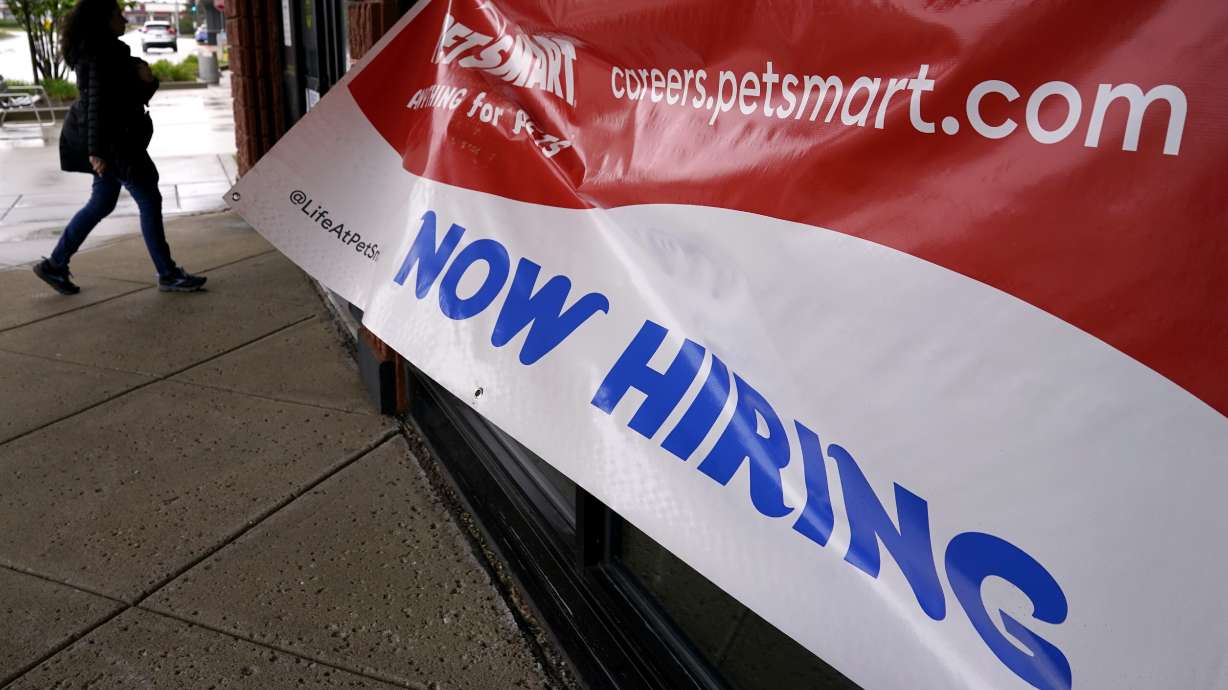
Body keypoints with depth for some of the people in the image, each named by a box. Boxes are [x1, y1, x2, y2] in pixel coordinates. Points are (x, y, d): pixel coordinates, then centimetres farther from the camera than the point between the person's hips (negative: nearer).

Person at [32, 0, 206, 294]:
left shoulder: (111, 52, 16)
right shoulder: (101, 55, -14)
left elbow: (133, 98, 17)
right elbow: (96, 103, -22)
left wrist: (146, 80, -4)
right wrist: (96, 151, -27)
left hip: (116, 139, 10)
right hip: (111, 141, -10)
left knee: (101, 204, 15)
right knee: (149, 201, -6)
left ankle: (55, 264, 22)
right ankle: (168, 275, 0)